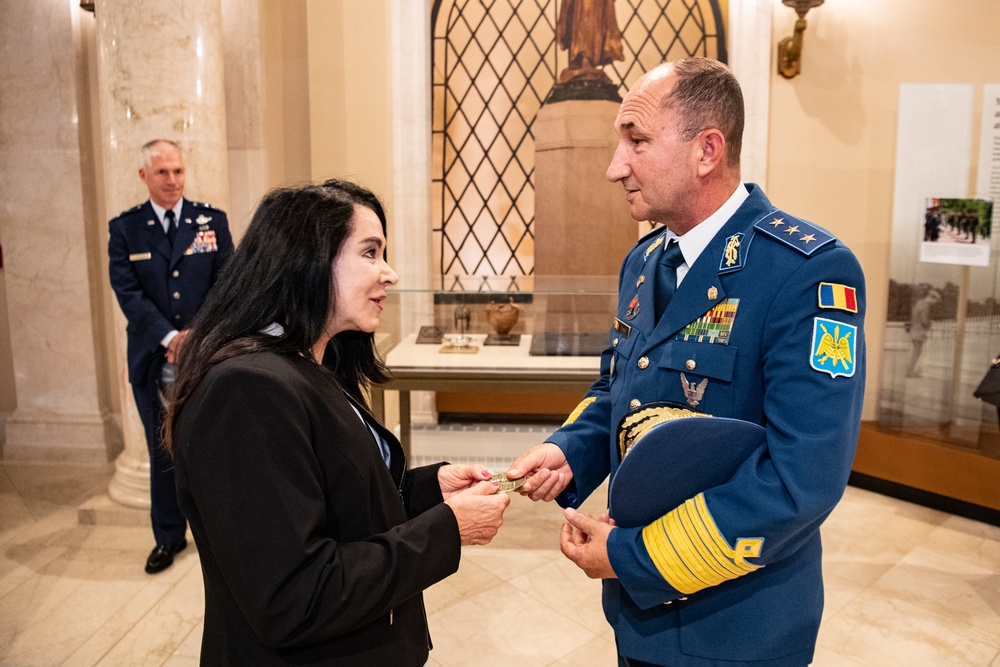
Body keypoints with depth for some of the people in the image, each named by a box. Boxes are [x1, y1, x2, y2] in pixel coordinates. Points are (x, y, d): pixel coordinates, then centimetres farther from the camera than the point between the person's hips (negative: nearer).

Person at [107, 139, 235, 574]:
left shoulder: (212, 220, 4)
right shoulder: (124, 228, 4)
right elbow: (127, 293, -4)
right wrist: (170, 337, -16)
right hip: (154, 361, 1)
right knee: (163, 451, 11)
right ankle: (168, 536, 26)